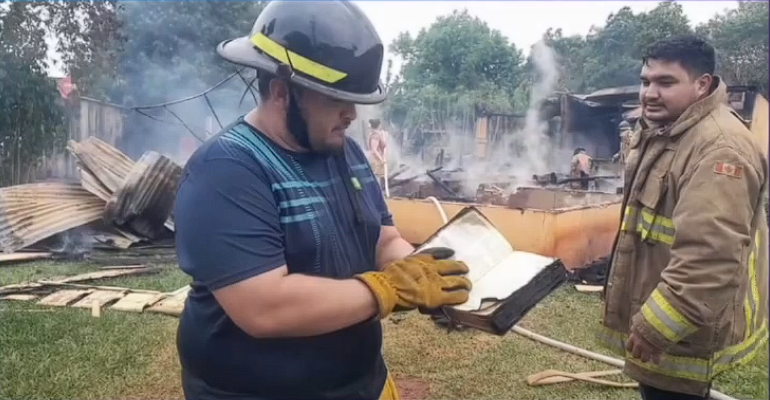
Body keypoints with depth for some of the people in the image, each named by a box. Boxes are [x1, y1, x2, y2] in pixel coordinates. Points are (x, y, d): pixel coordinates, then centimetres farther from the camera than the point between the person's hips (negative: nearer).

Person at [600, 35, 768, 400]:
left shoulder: (719, 148, -26)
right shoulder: (661, 131, 9)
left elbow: (709, 257, -34)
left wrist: (656, 326, -29)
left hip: (683, 330, -10)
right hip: (655, 314, 10)